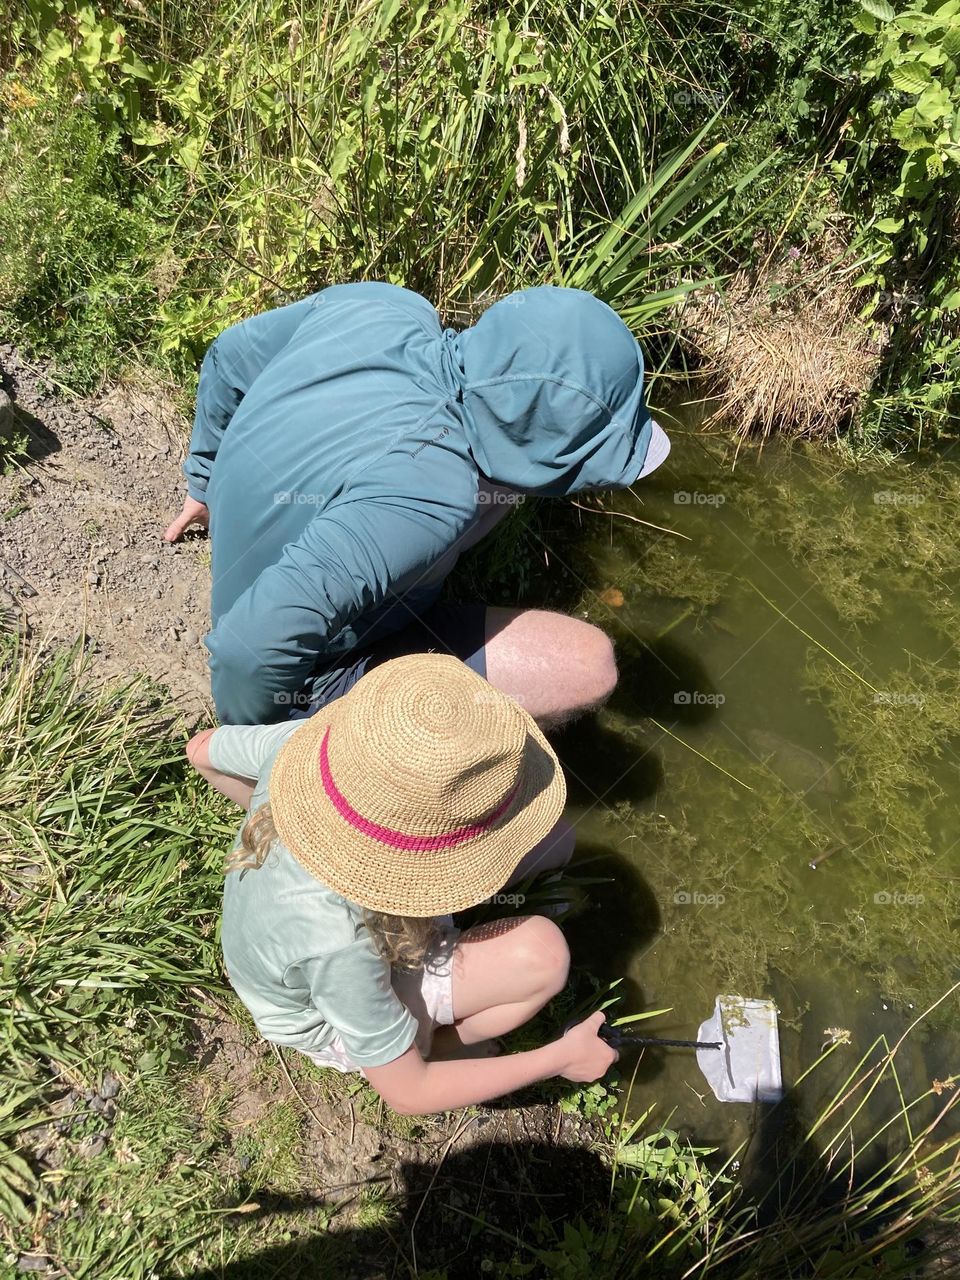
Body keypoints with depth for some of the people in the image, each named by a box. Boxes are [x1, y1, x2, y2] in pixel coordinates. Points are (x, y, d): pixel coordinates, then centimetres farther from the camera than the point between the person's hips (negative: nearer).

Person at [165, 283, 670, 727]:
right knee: (589, 666, -16)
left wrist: (206, 483, 17)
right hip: (321, 668, -7)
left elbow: (230, 356, 1)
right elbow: (255, 648, -41)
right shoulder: (425, 498, -39)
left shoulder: (379, 305, -16)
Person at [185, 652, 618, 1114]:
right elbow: (406, 1093, -26)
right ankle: (440, 1044, 2)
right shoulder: (338, 947, -44)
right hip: (333, 1022, -5)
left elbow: (203, 749, -5)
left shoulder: (293, 744, -31)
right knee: (541, 954, -26)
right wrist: (560, 1058, -19)